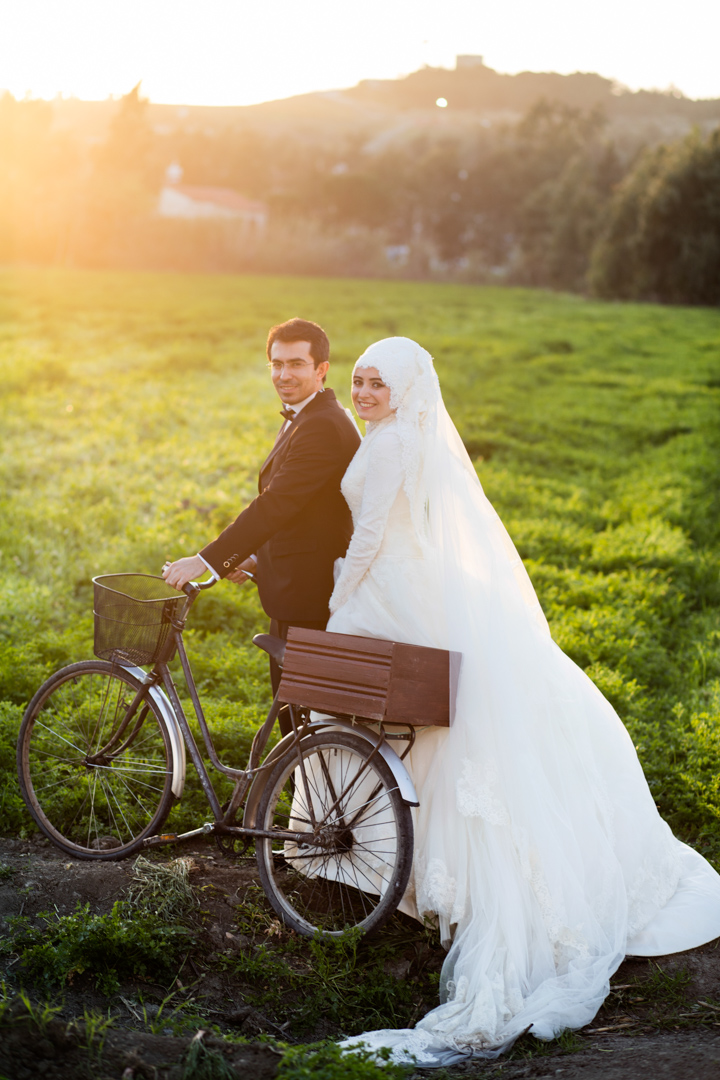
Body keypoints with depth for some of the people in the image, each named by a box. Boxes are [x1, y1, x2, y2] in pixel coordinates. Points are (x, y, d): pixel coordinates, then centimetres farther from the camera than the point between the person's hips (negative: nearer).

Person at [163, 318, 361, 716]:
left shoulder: (322, 427, -20)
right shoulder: (302, 419, 15)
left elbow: (275, 504, -26)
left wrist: (207, 560, -25)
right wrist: (256, 558, 7)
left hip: (309, 594, -11)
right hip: (291, 593, 11)